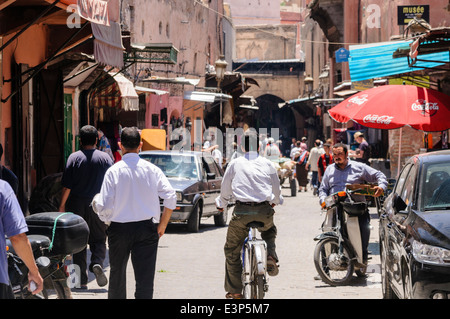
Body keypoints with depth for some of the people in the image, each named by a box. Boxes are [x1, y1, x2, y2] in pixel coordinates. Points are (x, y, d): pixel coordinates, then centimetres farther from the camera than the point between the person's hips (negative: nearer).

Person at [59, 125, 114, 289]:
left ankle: (82, 280, 4)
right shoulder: (105, 158, 1)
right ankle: (97, 263, -17)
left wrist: (62, 205, 2)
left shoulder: (74, 157, -4)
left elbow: (67, 185, -6)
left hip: (77, 205, -1)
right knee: (98, 239, 12)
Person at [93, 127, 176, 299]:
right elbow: (171, 198, -8)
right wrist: (162, 225, 3)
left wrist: (96, 201, 13)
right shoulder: (152, 169, -3)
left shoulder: (114, 171, -7)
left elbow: (105, 207, -10)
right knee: (145, 278, 0)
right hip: (146, 228, 0)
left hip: (119, 228, 0)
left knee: (117, 274, 18)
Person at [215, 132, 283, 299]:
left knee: (232, 250, 13)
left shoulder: (235, 164, 5)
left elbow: (225, 190, 11)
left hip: (241, 212, -2)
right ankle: (271, 257, 5)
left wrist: (220, 203, 32)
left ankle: (234, 290, 12)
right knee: (270, 232, 35)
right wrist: (275, 201, 41)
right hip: (264, 211, 2)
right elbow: (277, 190, 18)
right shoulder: (267, 164, 10)